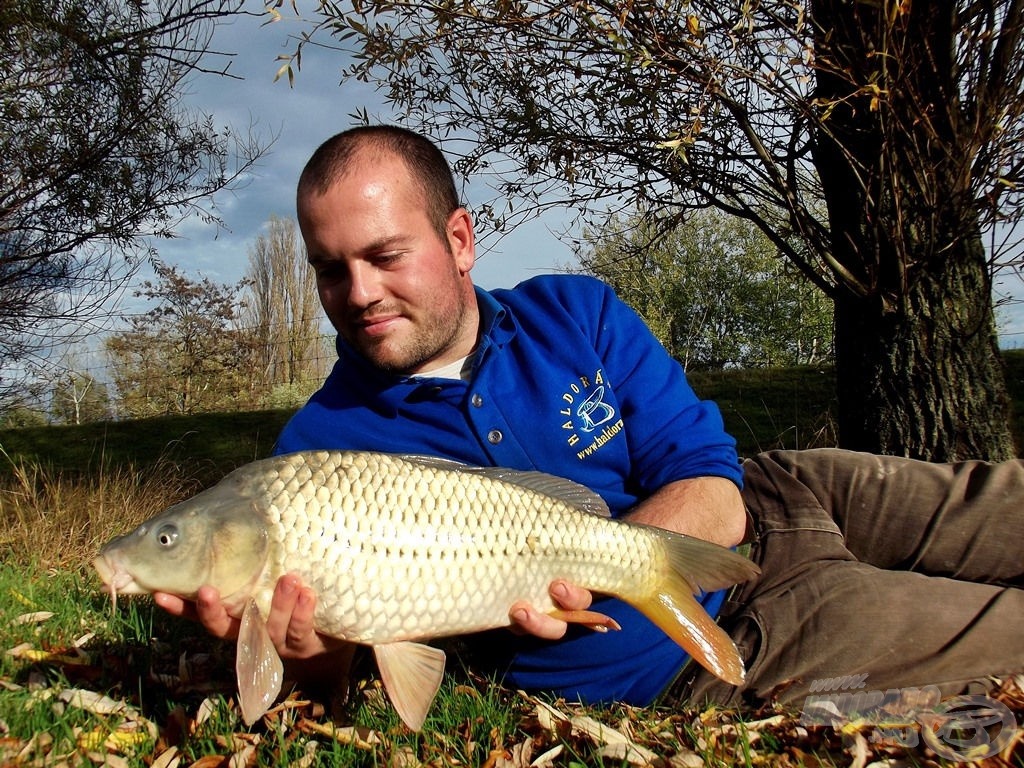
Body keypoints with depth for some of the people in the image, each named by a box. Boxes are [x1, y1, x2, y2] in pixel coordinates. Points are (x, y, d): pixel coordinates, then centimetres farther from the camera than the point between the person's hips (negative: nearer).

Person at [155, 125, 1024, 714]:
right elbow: (345, 661, -12)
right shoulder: (319, 447, -13)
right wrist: (313, 652, -37)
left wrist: (576, 571, -32)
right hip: (703, 651, -3)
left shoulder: (576, 314, -9)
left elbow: (715, 500, -14)